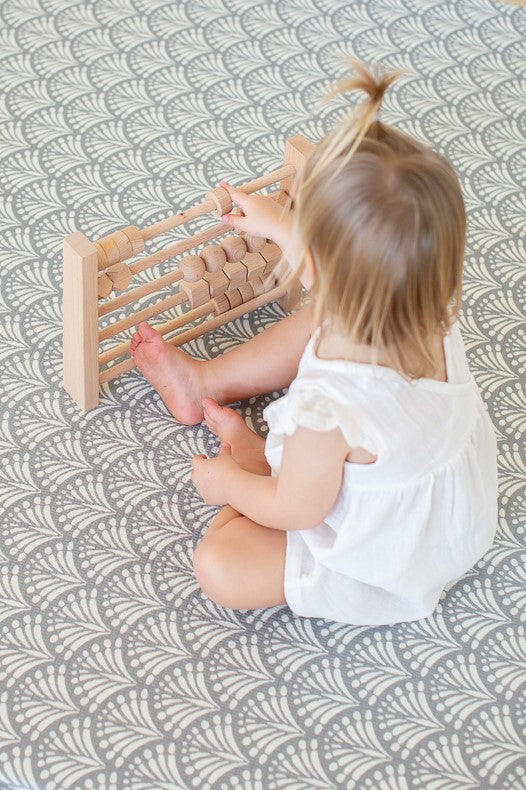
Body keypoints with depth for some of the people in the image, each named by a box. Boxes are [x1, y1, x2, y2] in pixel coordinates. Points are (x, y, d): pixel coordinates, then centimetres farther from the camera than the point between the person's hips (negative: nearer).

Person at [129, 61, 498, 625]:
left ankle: (249, 452, 14)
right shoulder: (429, 313, -23)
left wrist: (228, 484, -3)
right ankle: (204, 381, 29)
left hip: (385, 556, -7)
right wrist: (275, 227, 18)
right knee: (318, 324, 13)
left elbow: (296, 509, -23)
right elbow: (342, 268, 2)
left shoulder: (326, 411, -44)